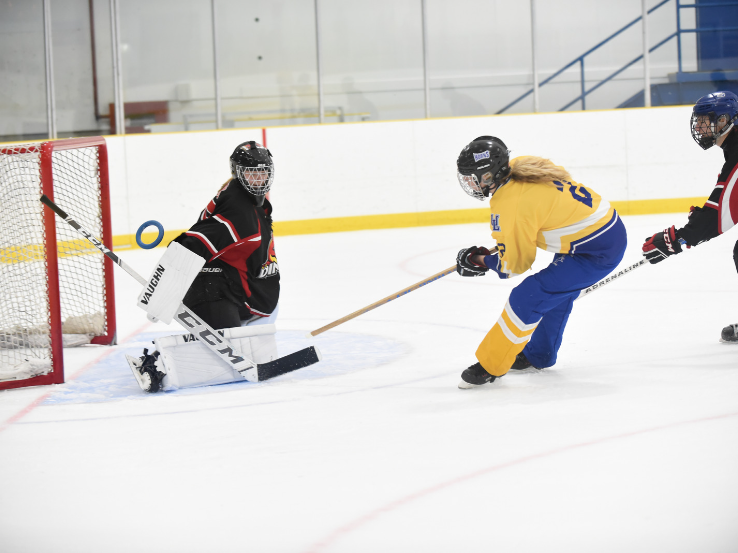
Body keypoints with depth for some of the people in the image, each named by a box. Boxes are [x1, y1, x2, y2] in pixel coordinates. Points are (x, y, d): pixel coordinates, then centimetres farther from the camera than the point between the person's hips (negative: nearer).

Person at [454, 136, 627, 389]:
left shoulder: (510, 205, -23)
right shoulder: (521, 166, 1)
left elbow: (515, 263, -11)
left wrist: (481, 261, 5)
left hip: (596, 252, -10)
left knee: (527, 298, -10)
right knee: (556, 290, 28)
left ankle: (490, 366, 0)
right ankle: (539, 355, 46)